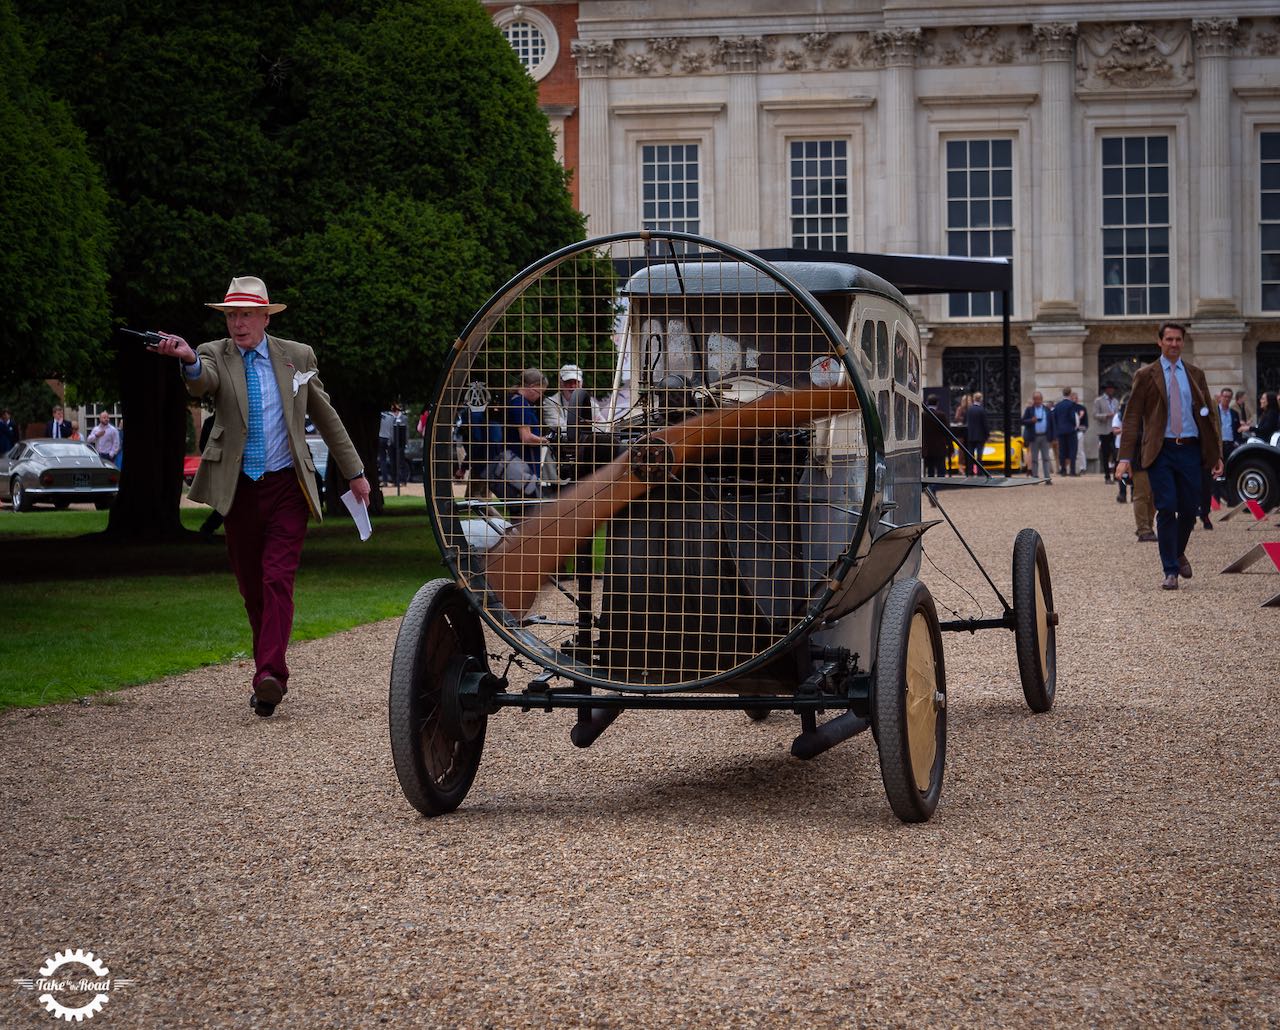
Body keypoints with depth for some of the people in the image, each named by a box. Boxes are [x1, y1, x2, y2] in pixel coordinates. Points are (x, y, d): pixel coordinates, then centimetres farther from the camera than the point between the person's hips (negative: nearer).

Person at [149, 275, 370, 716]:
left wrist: (355, 472, 15)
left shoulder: (297, 357, 4)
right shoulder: (215, 356, 0)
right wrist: (188, 360, -49)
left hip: (286, 486, -1)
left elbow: (326, 417, 13)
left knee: (277, 580, -15)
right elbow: (202, 383, -25)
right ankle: (267, 671, 23)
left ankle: (270, 676, -23)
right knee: (251, 587, 9)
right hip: (239, 489, 1)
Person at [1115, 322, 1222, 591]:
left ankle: (1178, 552, 33)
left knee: (1190, 509, 4)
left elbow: (1209, 415, 15)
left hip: (1190, 450, 3)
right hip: (1161, 450, -3)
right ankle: (1170, 571, 0)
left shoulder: (1195, 375, 13)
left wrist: (1216, 455, 8)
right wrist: (1125, 458, -8)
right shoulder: (1146, 375, 4)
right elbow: (1132, 418, 1)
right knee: (1166, 509, -8)